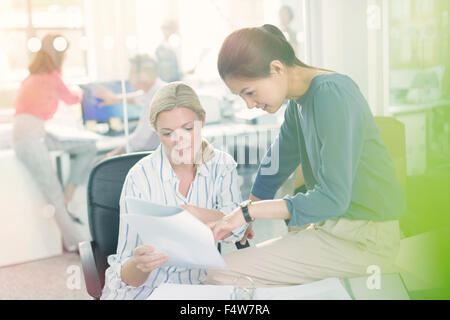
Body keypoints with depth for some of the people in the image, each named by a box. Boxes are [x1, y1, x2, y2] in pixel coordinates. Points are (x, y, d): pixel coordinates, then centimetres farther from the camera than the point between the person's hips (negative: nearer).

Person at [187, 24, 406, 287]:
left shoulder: (332, 95, -20)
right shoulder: (298, 102, 8)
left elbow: (333, 198, -23)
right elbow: (276, 166, 20)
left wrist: (248, 211, -21)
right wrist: (237, 220, 18)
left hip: (363, 240, -9)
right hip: (333, 224, 9)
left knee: (221, 275, -17)